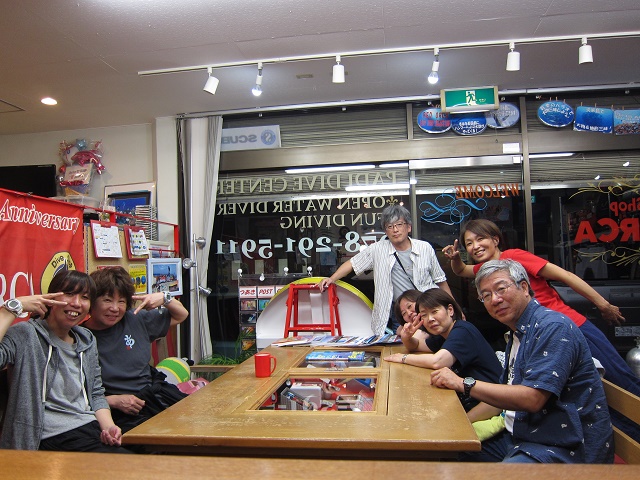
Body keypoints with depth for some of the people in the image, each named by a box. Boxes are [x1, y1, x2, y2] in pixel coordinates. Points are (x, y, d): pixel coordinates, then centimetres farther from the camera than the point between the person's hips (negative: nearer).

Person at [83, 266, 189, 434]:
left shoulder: (135, 320, 7)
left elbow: (181, 315, 22)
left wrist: (165, 298, 4)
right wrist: (113, 401, -15)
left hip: (157, 393, 6)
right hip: (122, 414, -6)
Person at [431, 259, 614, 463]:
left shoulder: (553, 327, -18)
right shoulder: (517, 334, 13)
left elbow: (531, 399, -27)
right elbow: (504, 395, 18)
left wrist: (463, 383, -23)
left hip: (562, 447, -9)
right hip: (519, 436, 9)